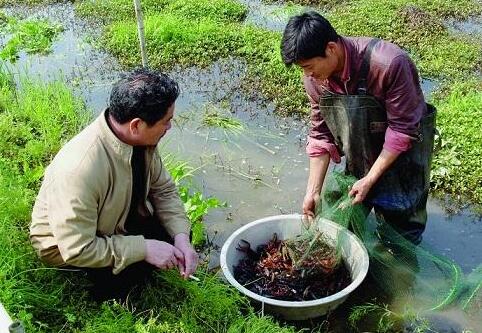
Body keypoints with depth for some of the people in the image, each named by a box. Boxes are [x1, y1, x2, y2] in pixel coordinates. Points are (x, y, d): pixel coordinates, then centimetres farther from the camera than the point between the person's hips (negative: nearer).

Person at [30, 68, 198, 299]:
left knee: (175, 230, -9)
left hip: (115, 221, 6)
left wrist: (181, 236, -19)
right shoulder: (79, 169, -40)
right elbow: (76, 250, -34)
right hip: (66, 246, -5)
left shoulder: (141, 139, -19)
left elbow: (164, 189, -4)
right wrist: (144, 248, -30)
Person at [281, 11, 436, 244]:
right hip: (361, 151, 5)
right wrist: (313, 191, -9)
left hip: (402, 151, -4)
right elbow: (320, 136, -7)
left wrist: (370, 180, -24)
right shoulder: (314, 79, -16)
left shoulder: (388, 64, -34)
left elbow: (402, 128, -26)